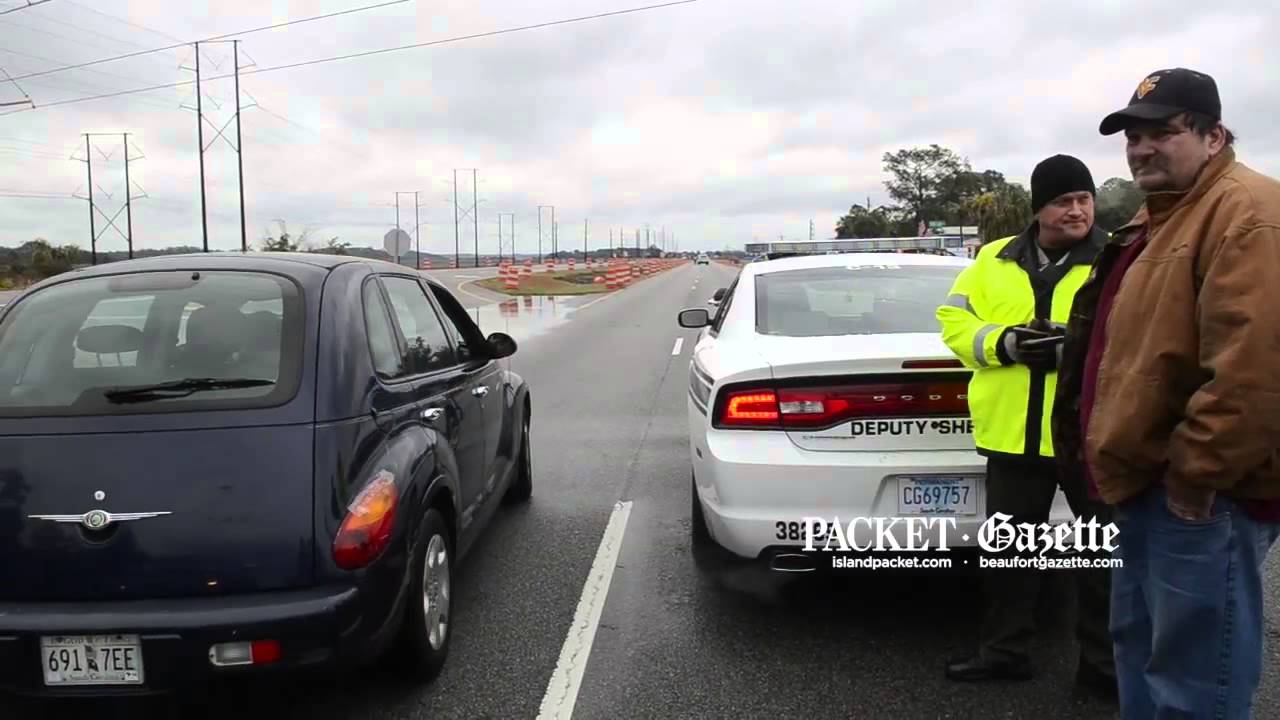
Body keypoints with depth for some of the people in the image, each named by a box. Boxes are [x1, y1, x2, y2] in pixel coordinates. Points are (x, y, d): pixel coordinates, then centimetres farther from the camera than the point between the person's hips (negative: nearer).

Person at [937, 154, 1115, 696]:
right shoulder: (994, 260, 8)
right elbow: (954, 321, 6)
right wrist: (1003, 343, -11)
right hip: (1015, 436, 3)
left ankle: (1105, 661, 28)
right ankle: (1003, 650, 31)